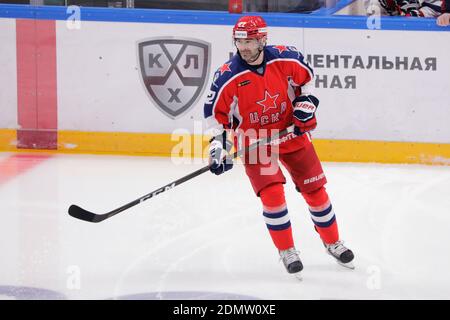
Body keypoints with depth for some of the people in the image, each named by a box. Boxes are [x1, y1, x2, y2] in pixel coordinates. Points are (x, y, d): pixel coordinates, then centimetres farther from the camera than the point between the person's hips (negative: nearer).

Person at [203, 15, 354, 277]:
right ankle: (287, 251, 3)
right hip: (254, 141, -2)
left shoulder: (287, 58, -16)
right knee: (272, 194, -17)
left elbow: (307, 77, 5)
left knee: (315, 189, 7)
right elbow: (216, 111, -8)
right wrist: (219, 145, -15)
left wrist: (306, 103, -5)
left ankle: (333, 242, 28)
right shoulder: (228, 76, -19)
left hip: (291, 132, 2)